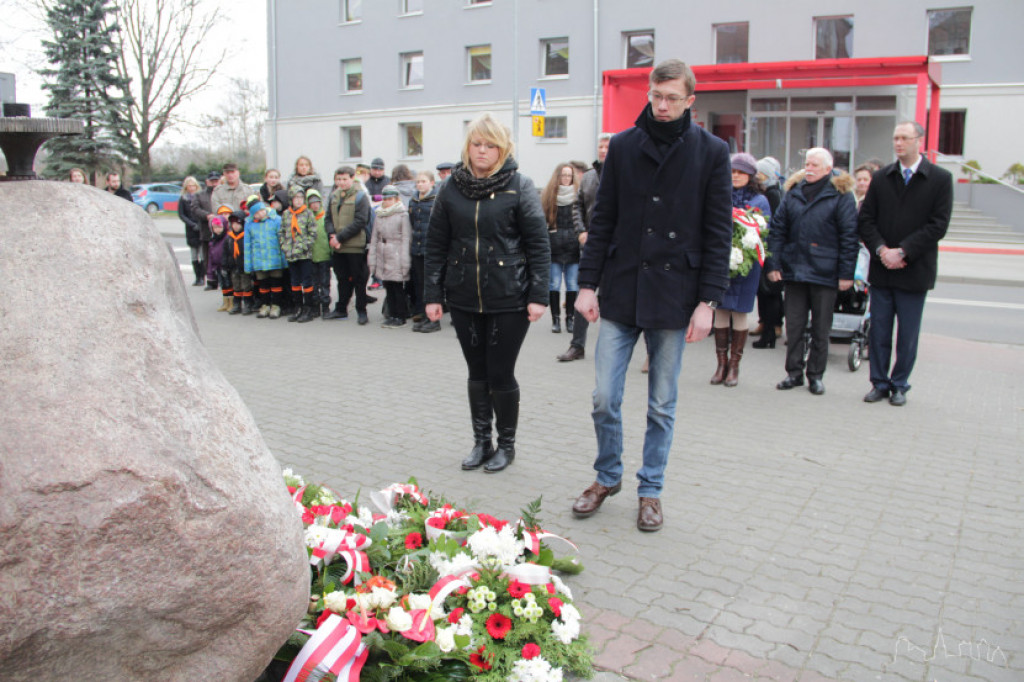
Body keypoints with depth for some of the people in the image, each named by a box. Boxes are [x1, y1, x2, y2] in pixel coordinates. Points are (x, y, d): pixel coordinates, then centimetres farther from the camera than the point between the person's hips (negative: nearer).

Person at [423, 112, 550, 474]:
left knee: (501, 374, 2)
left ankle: (506, 444, 22)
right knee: (477, 373, 13)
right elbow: (435, 246, 8)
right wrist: (432, 294, 4)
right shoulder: (452, 188, 5)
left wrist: (538, 295, -10)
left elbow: (539, 244, -5)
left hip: (509, 298, -3)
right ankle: (481, 442, 27)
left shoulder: (519, 186, -4)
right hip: (464, 299, 3)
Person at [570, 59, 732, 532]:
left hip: (674, 297, -1)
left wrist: (707, 301, -7)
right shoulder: (623, 146, 6)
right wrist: (588, 284, 0)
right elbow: (602, 222, 7)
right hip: (620, 293, 2)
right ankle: (608, 477, 26)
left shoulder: (711, 152, 1)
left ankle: (650, 490, 26)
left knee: (662, 406, 9)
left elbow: (719, 233, 0)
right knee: (605, 398, 2)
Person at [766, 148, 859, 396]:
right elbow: (777, 229, 8)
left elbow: (849, 236, -4)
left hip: (825, 273, -3)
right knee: (793, 325, 7)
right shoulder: (793, 192, 9)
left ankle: (815, 375, 18)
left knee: (821, 328, 7)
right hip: (794, 270, 3)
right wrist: (773, 264, -1)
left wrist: (846, 273, -9)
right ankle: (794, 373, 18)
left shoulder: (840, 196, -1)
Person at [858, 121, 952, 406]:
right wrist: (881, 250, -12)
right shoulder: (881, 177, 8)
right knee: (878, 331, 6)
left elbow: (938, 225, -8)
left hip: (915, 271, -2)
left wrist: (903, 252, -15)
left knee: (908, 335, 6)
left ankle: (899, 385, 19)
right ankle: (880, 383, 18)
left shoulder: (940, 179, -2)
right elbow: (866, 219, 4)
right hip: (881, 269, 3)